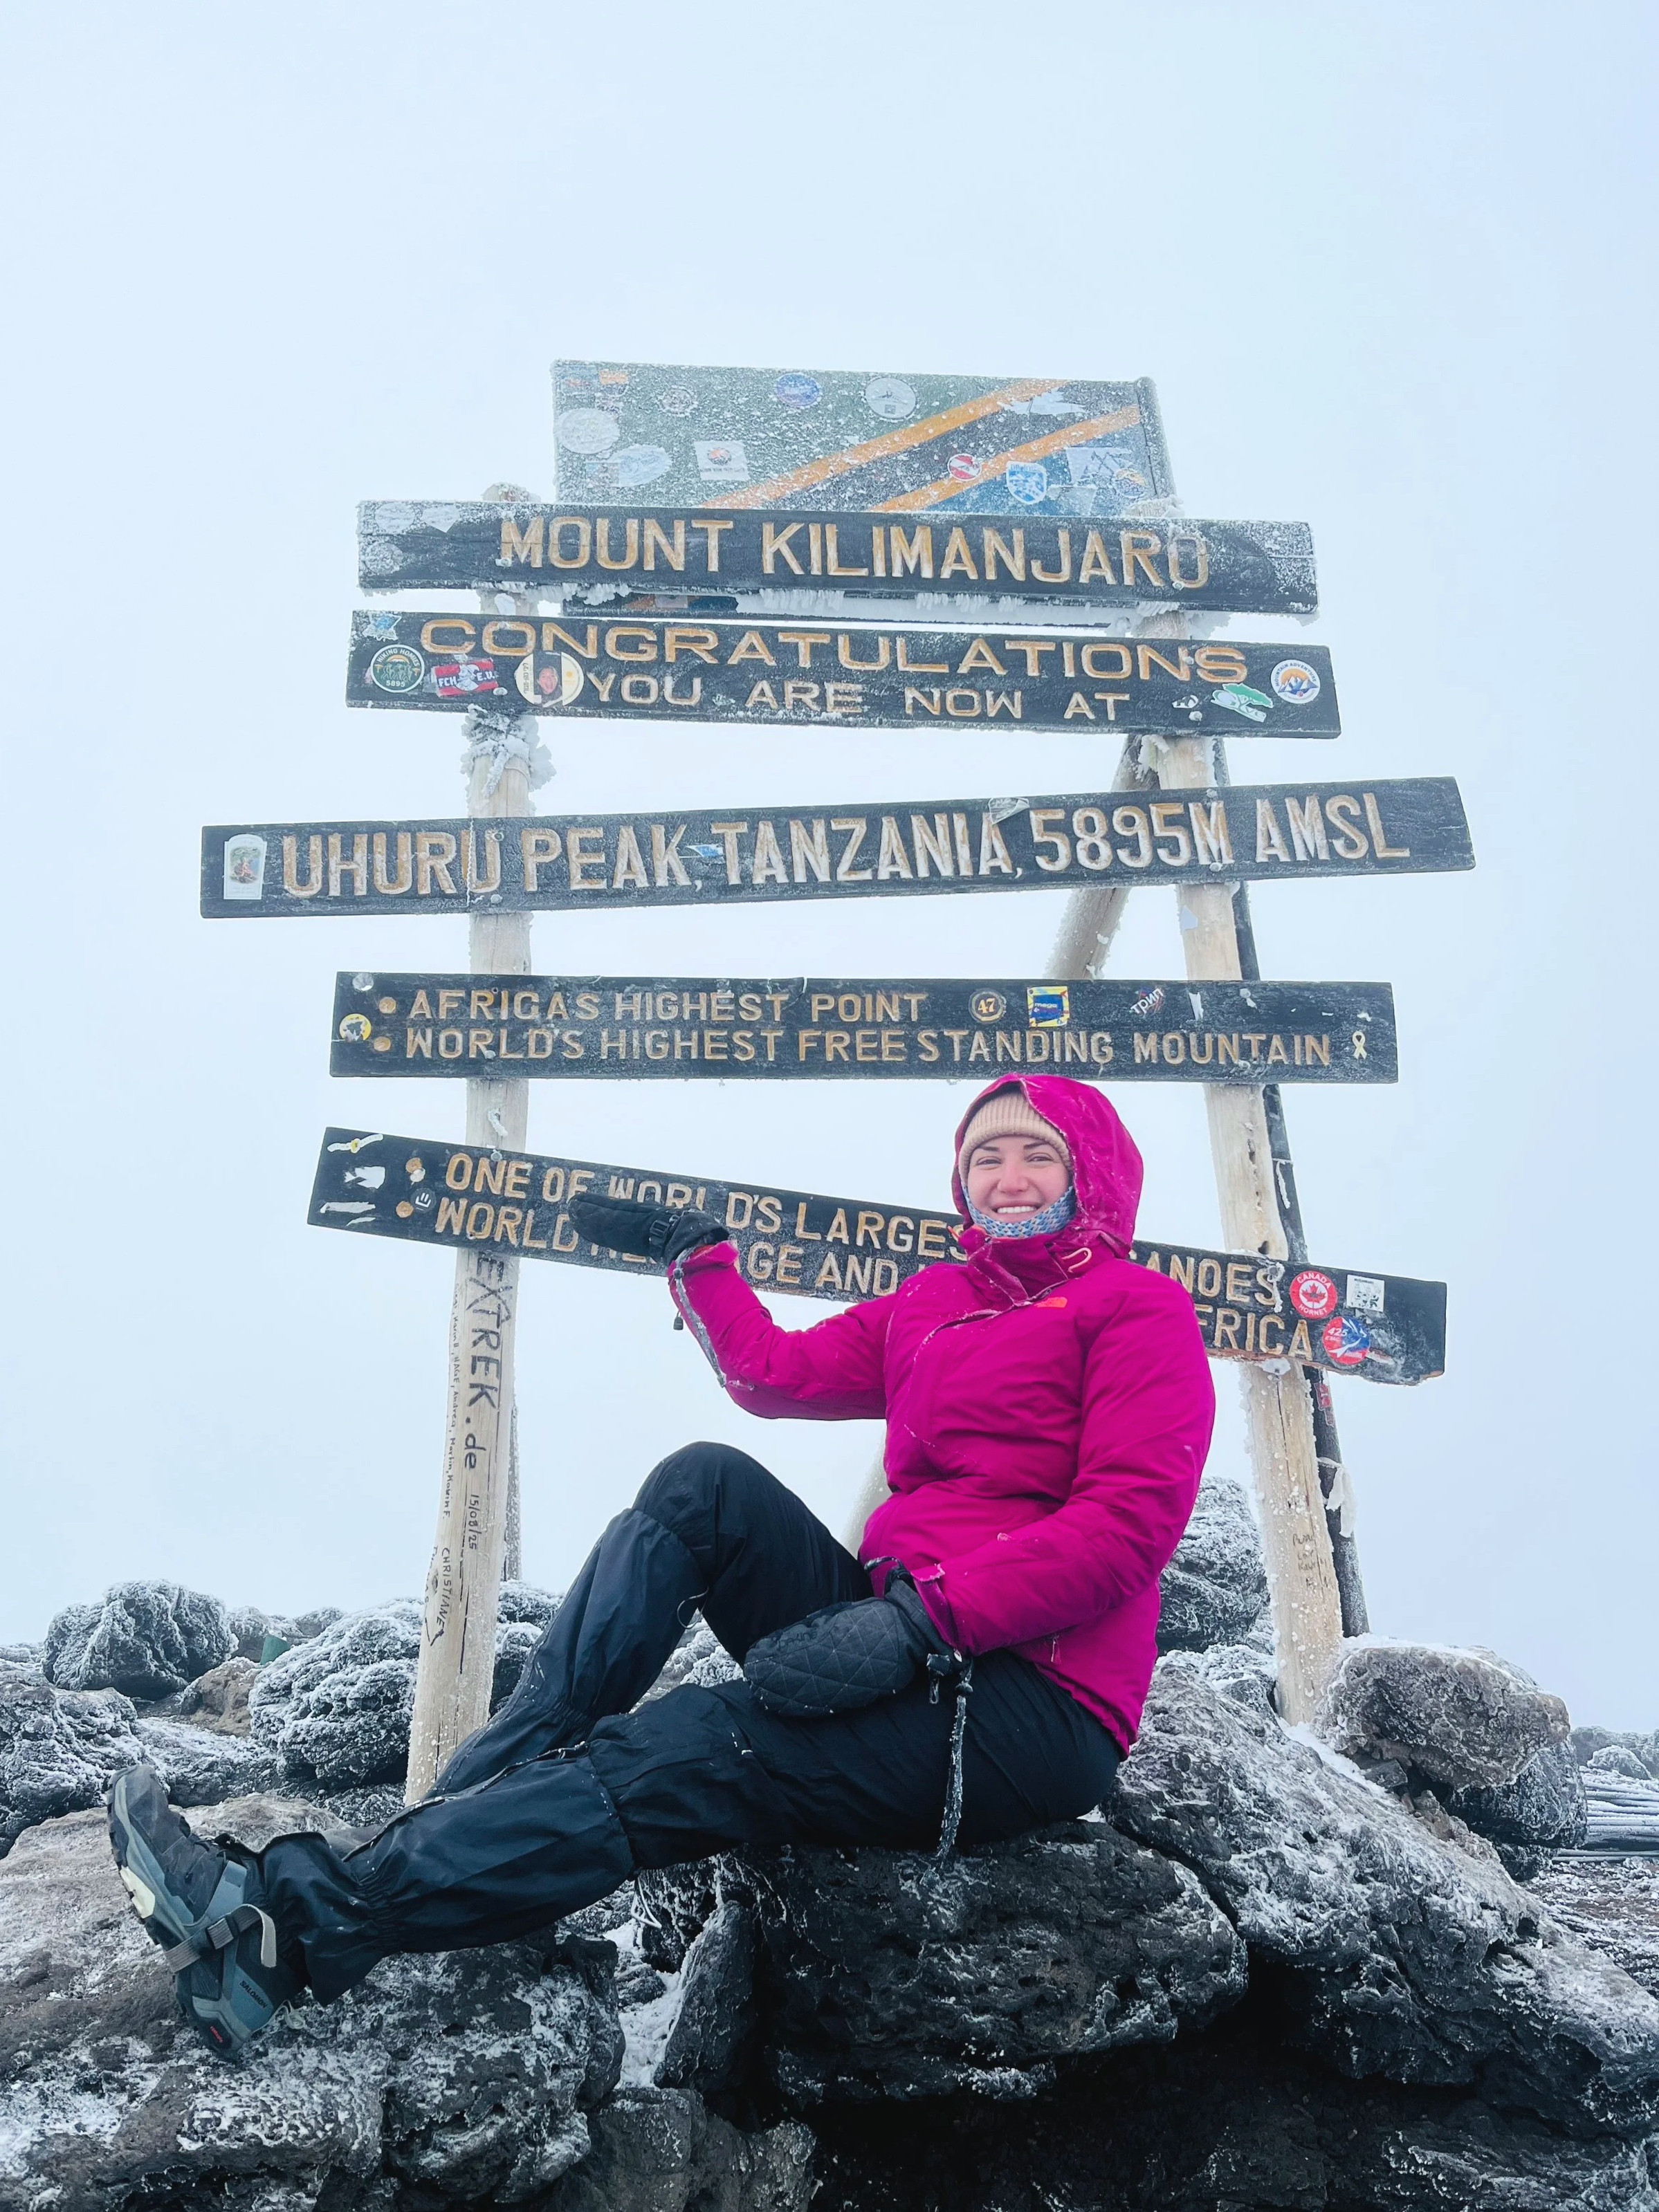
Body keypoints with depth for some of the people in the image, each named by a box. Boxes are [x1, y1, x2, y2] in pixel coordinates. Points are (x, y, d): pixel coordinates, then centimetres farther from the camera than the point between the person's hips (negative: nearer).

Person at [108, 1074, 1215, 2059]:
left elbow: (1131, 1520, -15)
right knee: (705, 1484, -14)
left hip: (1031, 1712, -6)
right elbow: (775, 1372, 33)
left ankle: (302, 1923, -29)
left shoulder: (1140, 1308, -1)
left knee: (680, 1752, -25)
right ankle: (482, 1790, -21)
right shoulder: (933, 1302, 22)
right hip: (912, 1650, 6)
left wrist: (920, 1622, -24)